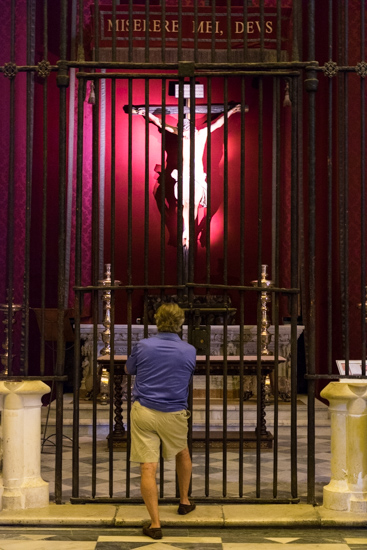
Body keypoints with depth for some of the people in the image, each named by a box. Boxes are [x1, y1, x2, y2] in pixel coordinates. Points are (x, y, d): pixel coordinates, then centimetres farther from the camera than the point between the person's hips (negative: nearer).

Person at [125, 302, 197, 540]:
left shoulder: (143, 346, -3)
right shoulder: (190, 351, -3)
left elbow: (129, 369, 16)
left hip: (143, 412, -1)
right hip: (173, 415, 1)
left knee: (148, 468, -3)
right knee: (183, 453, 29)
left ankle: (155, 523, -4)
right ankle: (184, 501, 42)